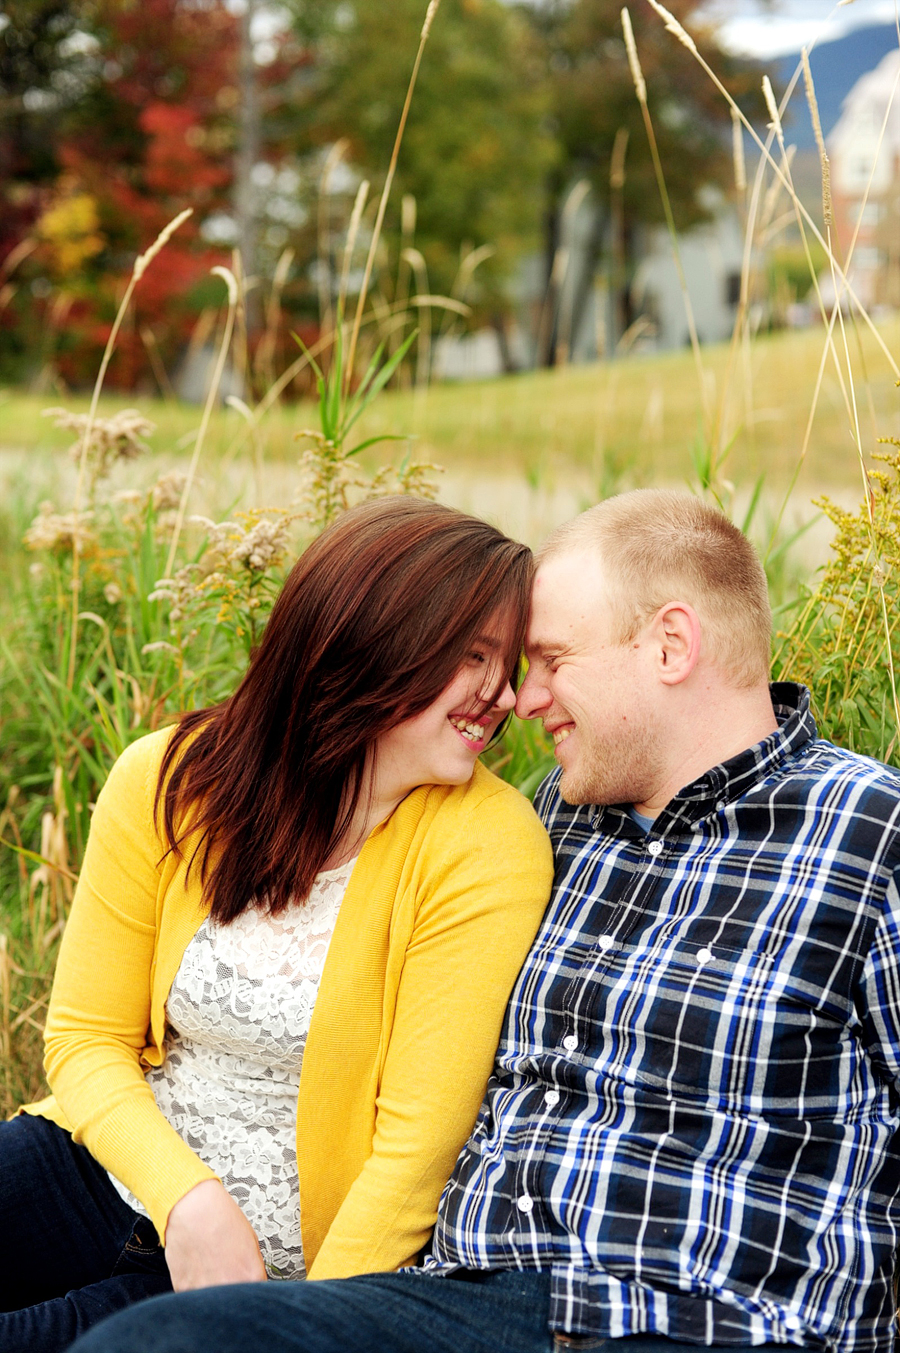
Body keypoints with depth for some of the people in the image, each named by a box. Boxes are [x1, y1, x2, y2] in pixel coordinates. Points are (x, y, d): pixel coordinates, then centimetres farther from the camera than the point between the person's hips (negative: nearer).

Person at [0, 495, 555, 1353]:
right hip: (125, 1166, 4)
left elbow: (419, 1139, -14)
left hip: (289, 1265, -4)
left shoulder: (485, 845, -15)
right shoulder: (165, 783, -5)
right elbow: (88, 1038, 0)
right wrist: (186, 1197, -16)